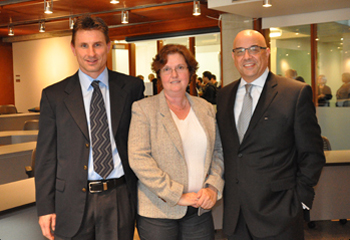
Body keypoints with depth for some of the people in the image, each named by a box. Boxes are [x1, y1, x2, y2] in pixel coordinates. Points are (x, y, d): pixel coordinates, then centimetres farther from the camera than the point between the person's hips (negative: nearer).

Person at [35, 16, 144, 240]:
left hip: (120, 199, 0)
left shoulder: (132, 87, 2)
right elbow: (46, 156, 2)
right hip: (72, 202, 0)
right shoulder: (54, 95, 2)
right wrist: (45, 208, -1)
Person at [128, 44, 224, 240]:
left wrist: (213, 187, -3)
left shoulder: (206, 108, 9)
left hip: (199, 210, 4)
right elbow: (138, 159, -13)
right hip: (158, 211, -3)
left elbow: (218, 152, 14)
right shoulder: (143, 108, -4)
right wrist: (177, 195, -16)